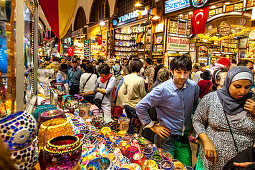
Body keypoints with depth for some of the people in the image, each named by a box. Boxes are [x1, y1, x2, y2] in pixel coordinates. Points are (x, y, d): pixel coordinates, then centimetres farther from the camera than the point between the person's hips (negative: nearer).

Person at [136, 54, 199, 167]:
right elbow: (140, 107, -16)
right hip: (166, 139, -4)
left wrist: (191, 122, 11)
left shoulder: (194, 87, -4)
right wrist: (152, 126, -11)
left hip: (184, 139, 5)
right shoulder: (162, 89, -20)